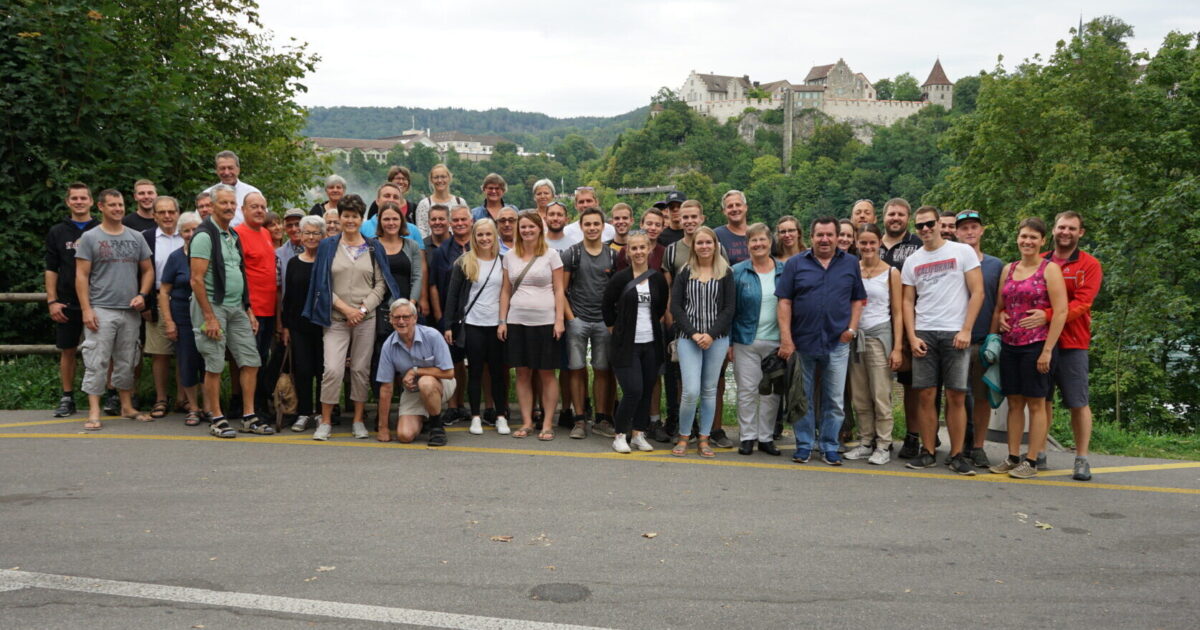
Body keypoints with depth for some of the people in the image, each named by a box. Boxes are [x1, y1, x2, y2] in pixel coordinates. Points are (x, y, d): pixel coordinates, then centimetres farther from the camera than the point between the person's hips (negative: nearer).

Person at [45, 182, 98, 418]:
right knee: (68, 351, 8)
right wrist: (52, 301, -1)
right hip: (67, 303, 2)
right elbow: (51, 269, 7)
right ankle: (67, 398, 16)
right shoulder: (57, 233, 7)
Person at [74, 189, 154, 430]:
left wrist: (142, 295, -4)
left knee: (126, 362, 12)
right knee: (97, 362, -5)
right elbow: (81, 275, -3)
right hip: (101, 310, -4)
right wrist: (86, 309, -11)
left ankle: (127, 407, 22)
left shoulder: (136, 237, 11)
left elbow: (148, 270, 13)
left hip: (130, 311, 4)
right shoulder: (89, 238, 0)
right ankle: (94, 412, -1)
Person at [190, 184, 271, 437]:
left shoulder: (234, 236, 16)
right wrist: (209, 317, -18)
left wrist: (248, 310, 16)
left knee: (250, 360, 4)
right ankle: (217, 419, 9)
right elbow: (197, 279, -15)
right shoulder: (205, 235, -10)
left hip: (237, 308, 8)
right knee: (214, 365, -2)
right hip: (212, 305, -8)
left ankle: (249, 417, 11)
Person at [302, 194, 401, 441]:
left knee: (361, 369, 4)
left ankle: (358, 421, 14)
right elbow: (322, 284, 2)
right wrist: (345, 308, -9)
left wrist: (363, 309, -8)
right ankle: (325, 421, 2)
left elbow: (381, 283, 5)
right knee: (332, 369, -10)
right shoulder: (327, 246, 7)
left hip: (366, 318, 1)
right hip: (336, 319, -1)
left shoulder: (374, 247, 9)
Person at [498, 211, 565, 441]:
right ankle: (526, 422, 14)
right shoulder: (510, 257, 10)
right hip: (517, 322, 3)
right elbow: (506, 291, 12)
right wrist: (502, 321, 5)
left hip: (545, 322, -3)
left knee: (546, 373, 1)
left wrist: (559, 320, -8)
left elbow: (559, 290, -1)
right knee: (522, 373, 5)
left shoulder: (551, 255, 1)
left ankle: (547, 424, 8)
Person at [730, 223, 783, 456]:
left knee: (772, 392, 7)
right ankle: (747, 436, 13)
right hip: (746, 341, -1)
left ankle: (766, 437, 18)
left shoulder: (784, 271, 4)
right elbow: (729, 308, 1)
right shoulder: (737, 272, 0)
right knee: (747, 390, 3)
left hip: (775, 341, 2)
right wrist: (728, 341, -5)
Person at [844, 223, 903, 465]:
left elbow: (897, 313, -2)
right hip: (854, 336, 3)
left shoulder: (891, 273, 0)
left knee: (881, 395, -4)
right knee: (859, 397, 7)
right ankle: (865, 442, 18)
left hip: (879, 336, -3)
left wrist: (897, 348, -8)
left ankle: (883, 446, 4)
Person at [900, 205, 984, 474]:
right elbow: (908, 301, 11)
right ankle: (928, 452, 10)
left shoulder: (962, 252, 2)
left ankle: (957, 455, 7)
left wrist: (966, 330, -10)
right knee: (925, 395, 1)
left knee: (956, 396, -1)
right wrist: (912, 337, -1)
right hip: (923, 334, 3)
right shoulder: (912, 261, 12)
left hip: (955, 334, -2)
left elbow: (977, 292, -2)